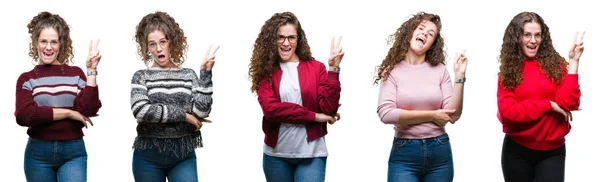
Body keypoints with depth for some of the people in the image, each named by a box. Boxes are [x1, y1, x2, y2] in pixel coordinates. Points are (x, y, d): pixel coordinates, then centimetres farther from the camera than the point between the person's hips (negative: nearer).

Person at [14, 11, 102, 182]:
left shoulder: (75, 73, 5)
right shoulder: (27, 79, 3)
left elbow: (89, 109, -8)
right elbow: (24, 115, -13)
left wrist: (91, 71, -11)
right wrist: (68, 113, -12)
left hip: (73, 152, 0)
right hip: (38, 154, 0)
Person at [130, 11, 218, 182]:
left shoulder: (188, 75, 7)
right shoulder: (142, 76, 2)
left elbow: (201, 112, -7)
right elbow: (140, 110, -16)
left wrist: (205, 72, -8)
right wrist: (183, 115, -12)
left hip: (183, 157, 1)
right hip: (149, 157, -1)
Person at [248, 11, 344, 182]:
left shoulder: (316, 68, 3)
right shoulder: (266, 71, 3)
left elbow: (329, 108, -7)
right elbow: (270, 108, -12)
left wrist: (333, 69, -13)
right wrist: (314, 116, -14)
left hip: (311, 154, -1)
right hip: (276, 155, 1)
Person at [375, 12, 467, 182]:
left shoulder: (439, 70, 4)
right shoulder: (392, 70, 0)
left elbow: (453, 115, -2)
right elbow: (386, 113, -13)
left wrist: (459, 77, -10)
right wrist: (432, 116, -11)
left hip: (440, 152, 2)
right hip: (404, 154, -2)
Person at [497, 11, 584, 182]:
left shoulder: (555, 64, 0)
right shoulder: (508, 71, 1)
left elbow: (568, 103, -12)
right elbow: (507, 111, -11)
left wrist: (573, 62, -14)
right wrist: (549, 105, -13)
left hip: (552, 151, -1)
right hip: (517, 151, 1)